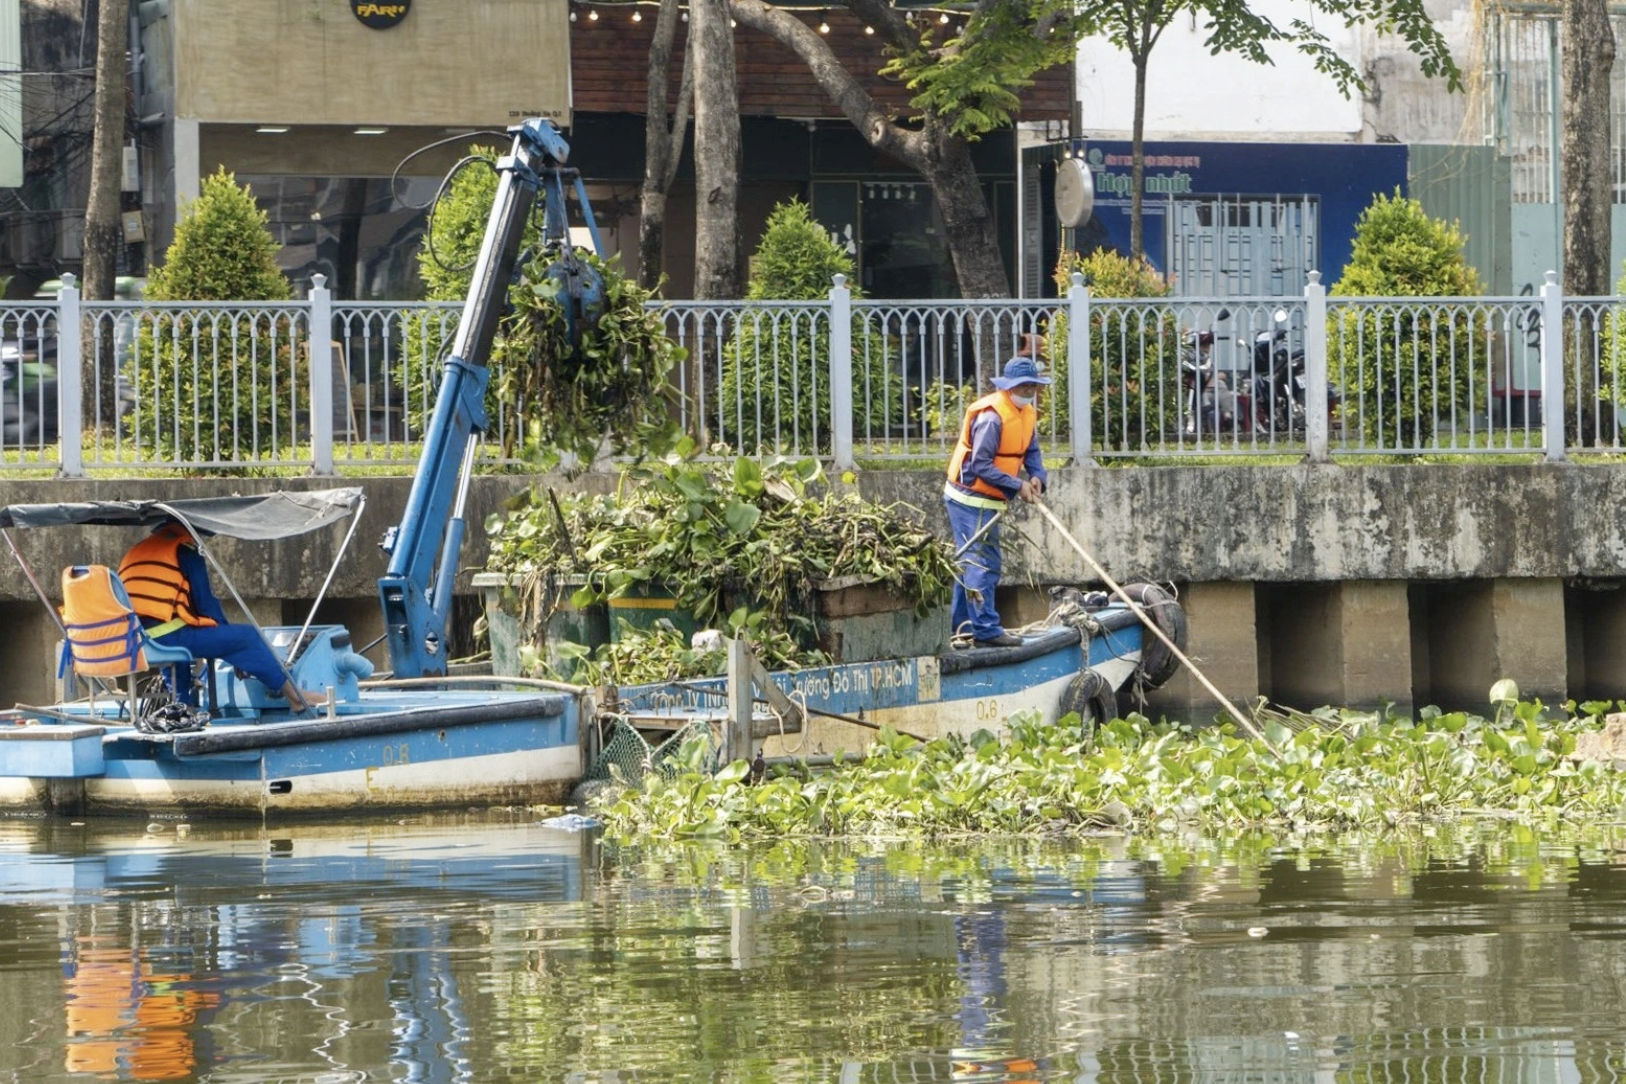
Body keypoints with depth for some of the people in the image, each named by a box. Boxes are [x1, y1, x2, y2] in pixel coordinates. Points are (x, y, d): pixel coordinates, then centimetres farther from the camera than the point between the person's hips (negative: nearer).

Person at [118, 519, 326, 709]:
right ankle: (293, 693, 3)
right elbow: (205, 601, -1)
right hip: (169, 636, -8)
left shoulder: (134, 552, 26)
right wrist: (225, 629, 14)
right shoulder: (184, 547, 3)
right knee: (247, 637, -2)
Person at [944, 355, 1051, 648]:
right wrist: (1018, 485, -22)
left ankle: (964, 625, 25)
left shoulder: (1027, 413, 7)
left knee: (970, 562, 16)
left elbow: (1031, 451, 13)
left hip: (988, 500, 10)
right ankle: (986, 630, -14)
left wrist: (1036, 475, -9)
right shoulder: (991, 417, -23)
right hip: (971, 499, -10)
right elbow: (981, 465, -23)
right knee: (982, 562, -12)